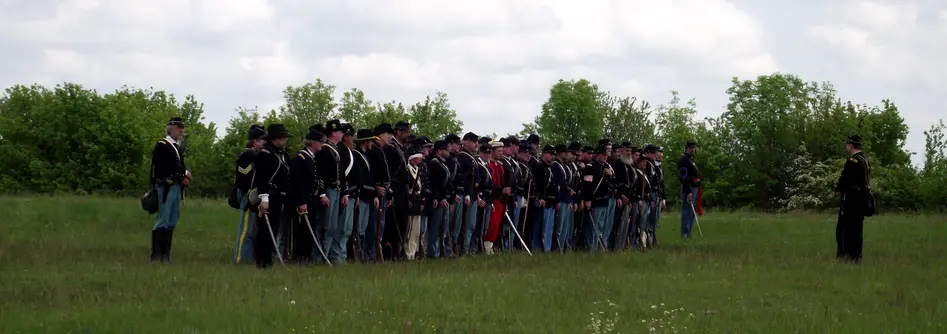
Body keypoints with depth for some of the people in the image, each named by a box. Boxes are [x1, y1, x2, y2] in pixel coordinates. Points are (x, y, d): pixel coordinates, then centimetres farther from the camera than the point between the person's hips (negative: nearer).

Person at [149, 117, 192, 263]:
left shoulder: (177, 147, 21)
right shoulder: (162, 145, -6)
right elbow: (167, 166, -18)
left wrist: (186, 178, 0)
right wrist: (184, 173, -10)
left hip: (177, 188, 9)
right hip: (166, 188, -9)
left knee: (172, 223, 8)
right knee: (162, 221, -10)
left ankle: (166, 255, 11)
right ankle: (156, 256, -10)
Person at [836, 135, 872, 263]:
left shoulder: (853, 161, -16)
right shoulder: (865, 160, 14)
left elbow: (844, 179, -18)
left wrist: (838, 188, 3)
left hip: (851, 199, -9)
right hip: (863, 198, 9)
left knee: (843, 229, -6)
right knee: (857, 229, 12)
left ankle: (843, 256, -9)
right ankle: (856, 256, 13)